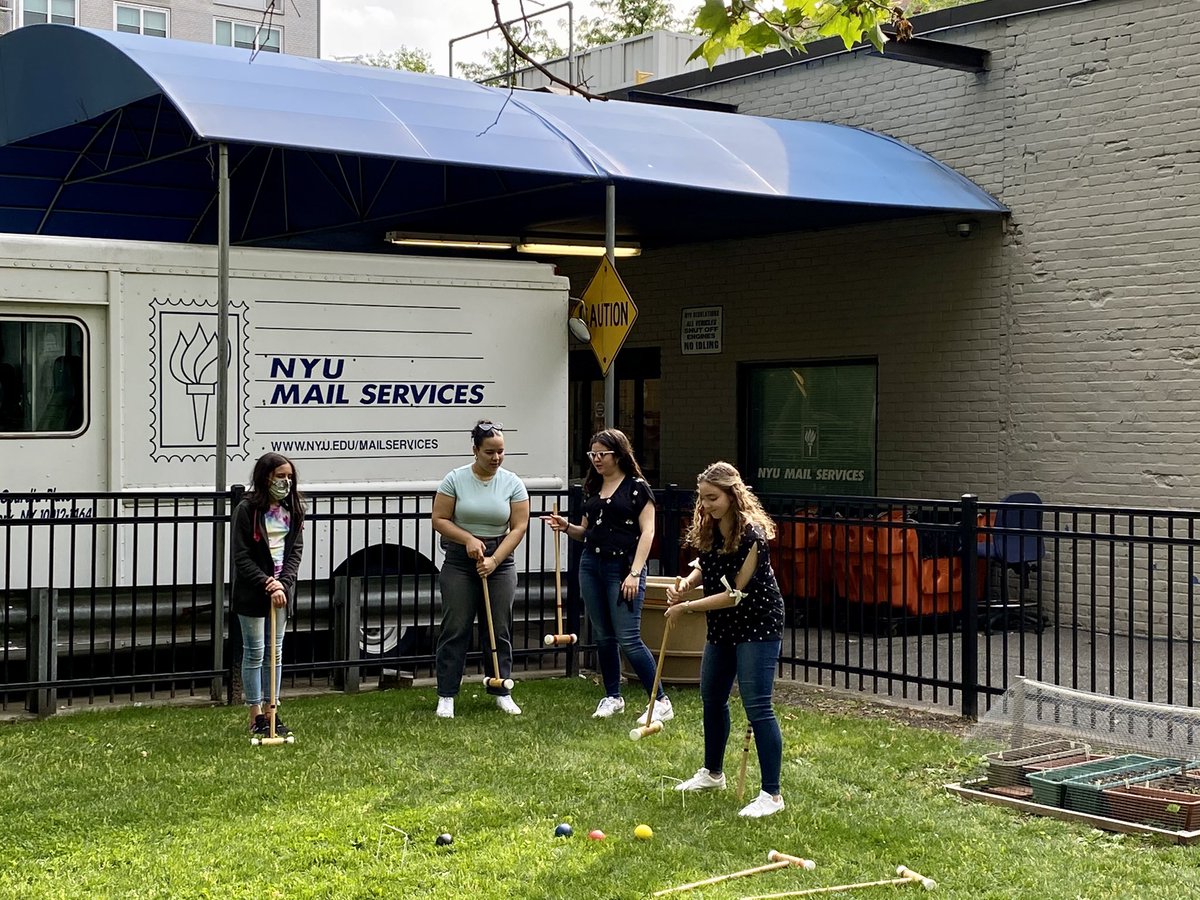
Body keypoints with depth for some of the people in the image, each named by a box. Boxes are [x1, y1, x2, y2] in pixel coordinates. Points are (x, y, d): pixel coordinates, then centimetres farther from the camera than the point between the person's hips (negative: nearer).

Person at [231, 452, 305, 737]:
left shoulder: (293, 509, 5)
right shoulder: (247, 509, -11)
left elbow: (296, 550, 0)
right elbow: (241, 556, -13)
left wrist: (283, 584, -13)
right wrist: (266, 583, -19)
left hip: (282, 588, 5)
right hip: (252, 591, -5)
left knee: (275, 652, 10)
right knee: (255, 652, 1)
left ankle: (272, 712, 17)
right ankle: (256, 716, 8)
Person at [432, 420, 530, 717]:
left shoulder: (512, 483, -2)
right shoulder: (455, 479, -5)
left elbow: (518, 527, -4)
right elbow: (439, 520, -4)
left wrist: (493, 560, -13)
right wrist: (469, 539, -16)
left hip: (500, 562, 2)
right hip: (460, 562, -2)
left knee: (499, 630, 4)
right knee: (455, 629, -2)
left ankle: (501, 692, 15)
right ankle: (446, 696, 3)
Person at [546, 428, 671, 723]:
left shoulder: (637, 487, -5)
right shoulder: (592, 488, 14)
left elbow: (647, 531, -9)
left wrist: (635, 573, -16)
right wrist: (566, 527, -1)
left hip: (622, 567, -7)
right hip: (591, 565, 7)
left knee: (628, 639, -10)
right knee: (603, 636, 10)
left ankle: (661, 701, -3)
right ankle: (612, 697, 22)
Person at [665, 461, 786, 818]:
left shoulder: (751, 534, -25)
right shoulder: (708, 530, -1)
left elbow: (736, 594, -22)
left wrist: (687, 607, -17)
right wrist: (686, 582, -6)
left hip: (757, 625, -9)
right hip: (722, 626, 9)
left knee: (757, 706, -12)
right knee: (711, 697, 20)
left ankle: (771, 794, -7)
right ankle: (712, 773, 40)